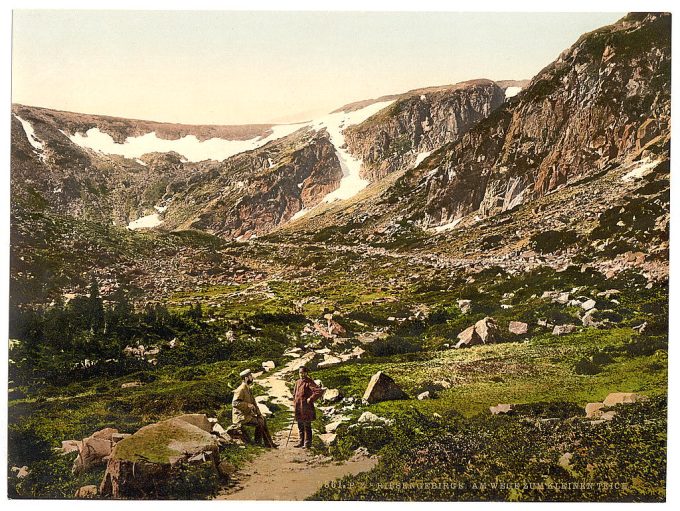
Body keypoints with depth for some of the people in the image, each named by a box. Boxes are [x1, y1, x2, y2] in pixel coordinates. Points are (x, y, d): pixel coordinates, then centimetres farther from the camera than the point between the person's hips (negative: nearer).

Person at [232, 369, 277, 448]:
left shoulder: (248, 389, 14)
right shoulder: (241, 389, -18)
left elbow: (253, 403, 18)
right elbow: (235, 403, -27)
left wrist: (259, 413, 8)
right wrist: (248, 405, -24)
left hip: (247, 414, 10)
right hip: (241, 417, -10)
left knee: (263, 420, 7)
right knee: (259, 422, -18)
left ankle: (269, 443, 11)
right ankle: (257, 442, -3)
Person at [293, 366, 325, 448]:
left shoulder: (309, 383, -12)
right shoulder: (297, 382, 11)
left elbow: (320, 391, -22)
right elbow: (294, 393, 28)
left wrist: (311, 399, -18)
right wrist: (294, 402, 15)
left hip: (306, 408, -8)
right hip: (298, 408, 8)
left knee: (307, 426, 0)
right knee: (300, 426, 16)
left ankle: (307, 443, 8)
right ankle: (301, 441, 27)